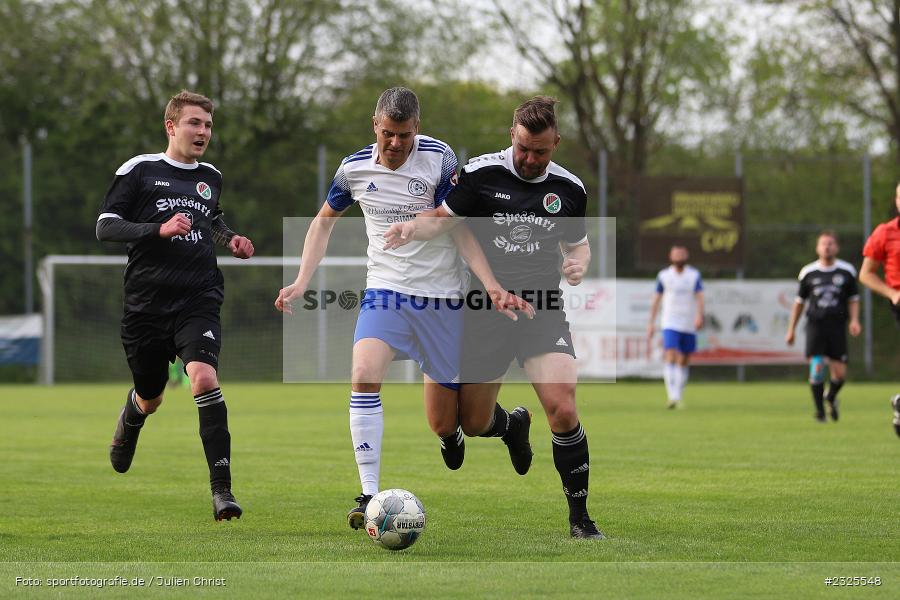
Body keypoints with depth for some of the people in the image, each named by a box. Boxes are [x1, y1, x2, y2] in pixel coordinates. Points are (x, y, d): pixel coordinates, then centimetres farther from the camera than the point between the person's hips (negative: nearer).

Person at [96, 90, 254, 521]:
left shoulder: (211, 178, 14)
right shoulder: (139, 170, -1)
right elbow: (105, 227, -7)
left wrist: (230, 240, 13)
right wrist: (160, 229, -19)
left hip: (198, 302, 1)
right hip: (146, 304, -1)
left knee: (204, 378, -24)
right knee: (150, 397, 14)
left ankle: (221, 489, -24)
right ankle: (130, 420, 55)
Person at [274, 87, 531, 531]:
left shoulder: (439, 159, -10)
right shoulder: (355, 168, -2)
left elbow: (460, 230, -9)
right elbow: (324, 221, 14)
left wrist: (492, 285, -22)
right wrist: (301, 282, 4)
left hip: (441, 296, -1)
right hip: (385, 290, 2)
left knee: (442, 423, 1)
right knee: (364, 375, -26)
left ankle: (451, 430, 42)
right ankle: (369, 494, -22)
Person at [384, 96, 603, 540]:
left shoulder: (569, 189, 3)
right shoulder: (481, 173, -6)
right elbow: (443, 218, -2)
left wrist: (578, 263, -4)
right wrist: (414, 227, -24)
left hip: (542, 312, 0)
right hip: (486, 312, 0)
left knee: (562, 410, -21)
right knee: (473, 424, 5)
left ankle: (580, 519, -7)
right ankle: (514, 425, 45)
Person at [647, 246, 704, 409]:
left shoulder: (694, 275, 3)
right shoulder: (663, 275, 4)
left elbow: (699, 297, -7)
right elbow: (656, 299, 9)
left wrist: (699, 316, -25)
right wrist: (651, 323, 6)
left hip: (689, 326, 1)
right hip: (670, 324, -1)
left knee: (684, 362, 7)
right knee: (671, 358, -17)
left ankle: (678, 397, 20)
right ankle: (673, 397, -23)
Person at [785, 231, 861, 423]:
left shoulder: (847, 271, 6)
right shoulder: (808, 273, 6)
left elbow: (853, 299, 13)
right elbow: (799, 302, 14)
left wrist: (854, 320, -4)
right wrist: (791, 330, 13)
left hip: (837, 326, 1)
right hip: (815, 325, -1)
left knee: (840, 373, -3)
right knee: (817, 367, -14)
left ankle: (831, 397, 30)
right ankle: (820, 410, -1)